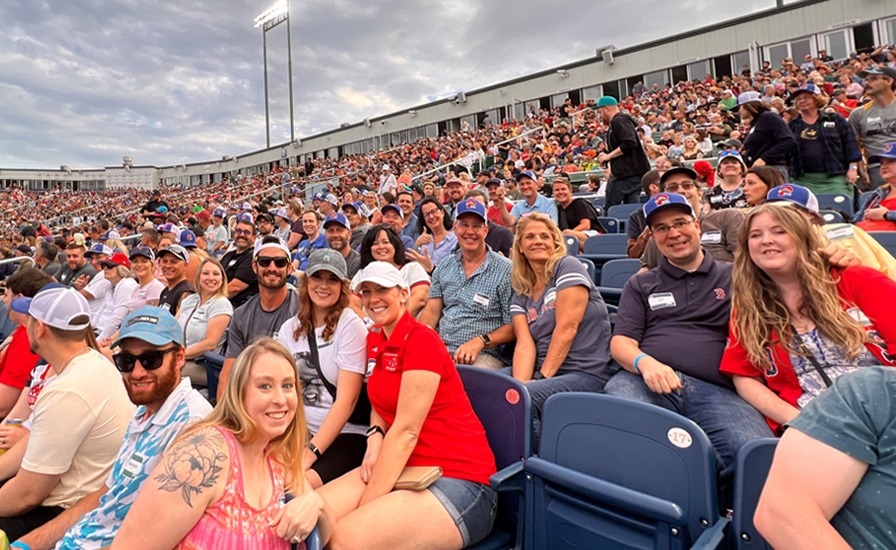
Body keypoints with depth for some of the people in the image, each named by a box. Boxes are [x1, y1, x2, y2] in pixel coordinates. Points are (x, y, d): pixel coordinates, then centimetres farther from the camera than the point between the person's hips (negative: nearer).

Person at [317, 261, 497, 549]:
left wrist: (365, 507, -17)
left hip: (458, 479, -7)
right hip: (402, 467, 7)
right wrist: (375, 436, -4)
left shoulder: (422, 339, -14)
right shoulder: (374, 340, 10)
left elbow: (406, 430, -18)